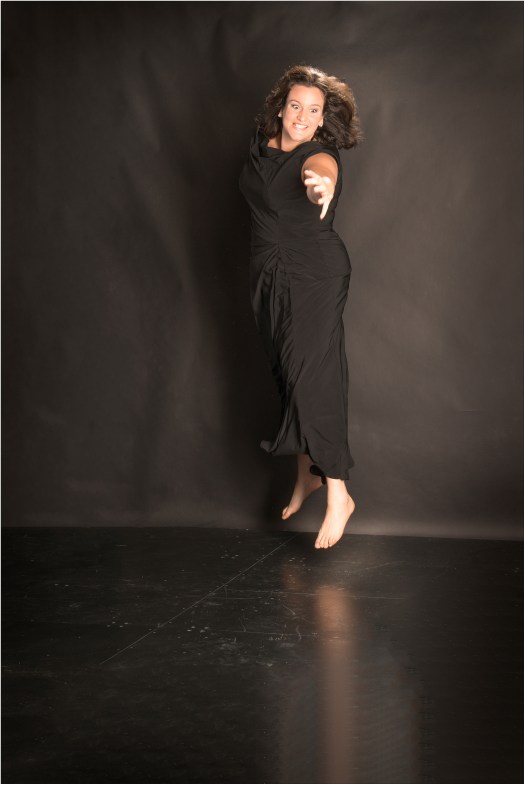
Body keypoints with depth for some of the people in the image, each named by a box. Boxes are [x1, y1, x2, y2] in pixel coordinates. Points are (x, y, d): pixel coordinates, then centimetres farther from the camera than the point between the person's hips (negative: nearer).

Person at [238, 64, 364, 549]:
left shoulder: (319, 158, -19)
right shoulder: (263, 146, 1)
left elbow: (320, 172, -45)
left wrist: (322, 186, -65)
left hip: (316, 277, -7)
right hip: (269, 277, 7)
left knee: (312, 379, -13)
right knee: (287, 376, 12)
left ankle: (338, 494, -6)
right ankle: (307, 474, 26)